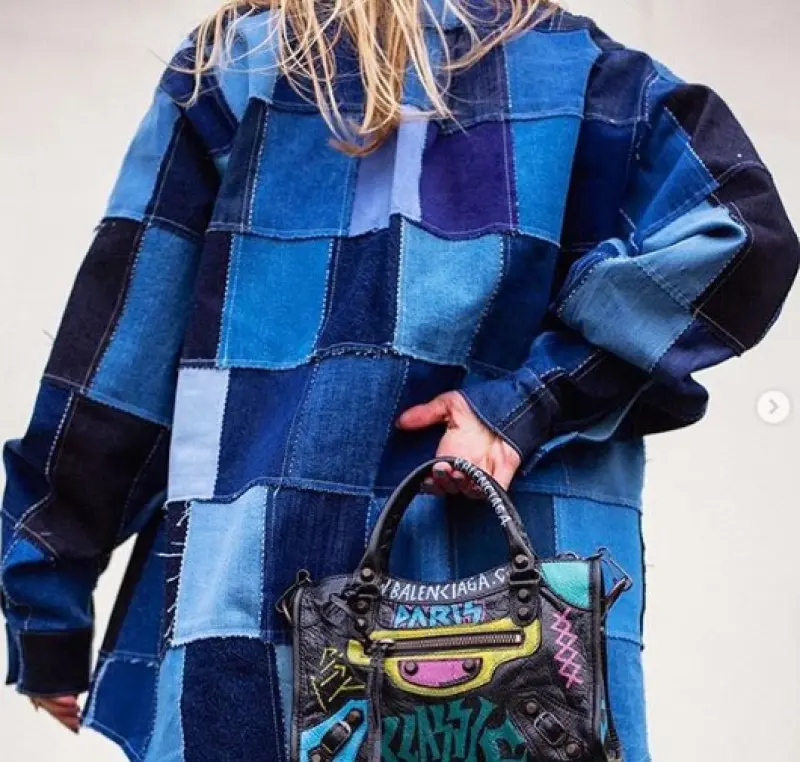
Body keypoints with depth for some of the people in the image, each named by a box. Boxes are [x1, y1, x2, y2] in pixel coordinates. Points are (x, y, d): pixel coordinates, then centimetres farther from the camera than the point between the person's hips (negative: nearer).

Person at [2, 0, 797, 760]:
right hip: (532, 595, 1)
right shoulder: (580, 67, 13)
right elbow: (736, 230, -3)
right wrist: (527, 403, -5)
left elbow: (120, 346, 6)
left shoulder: (231, 67, 11)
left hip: (259, 589, 0)